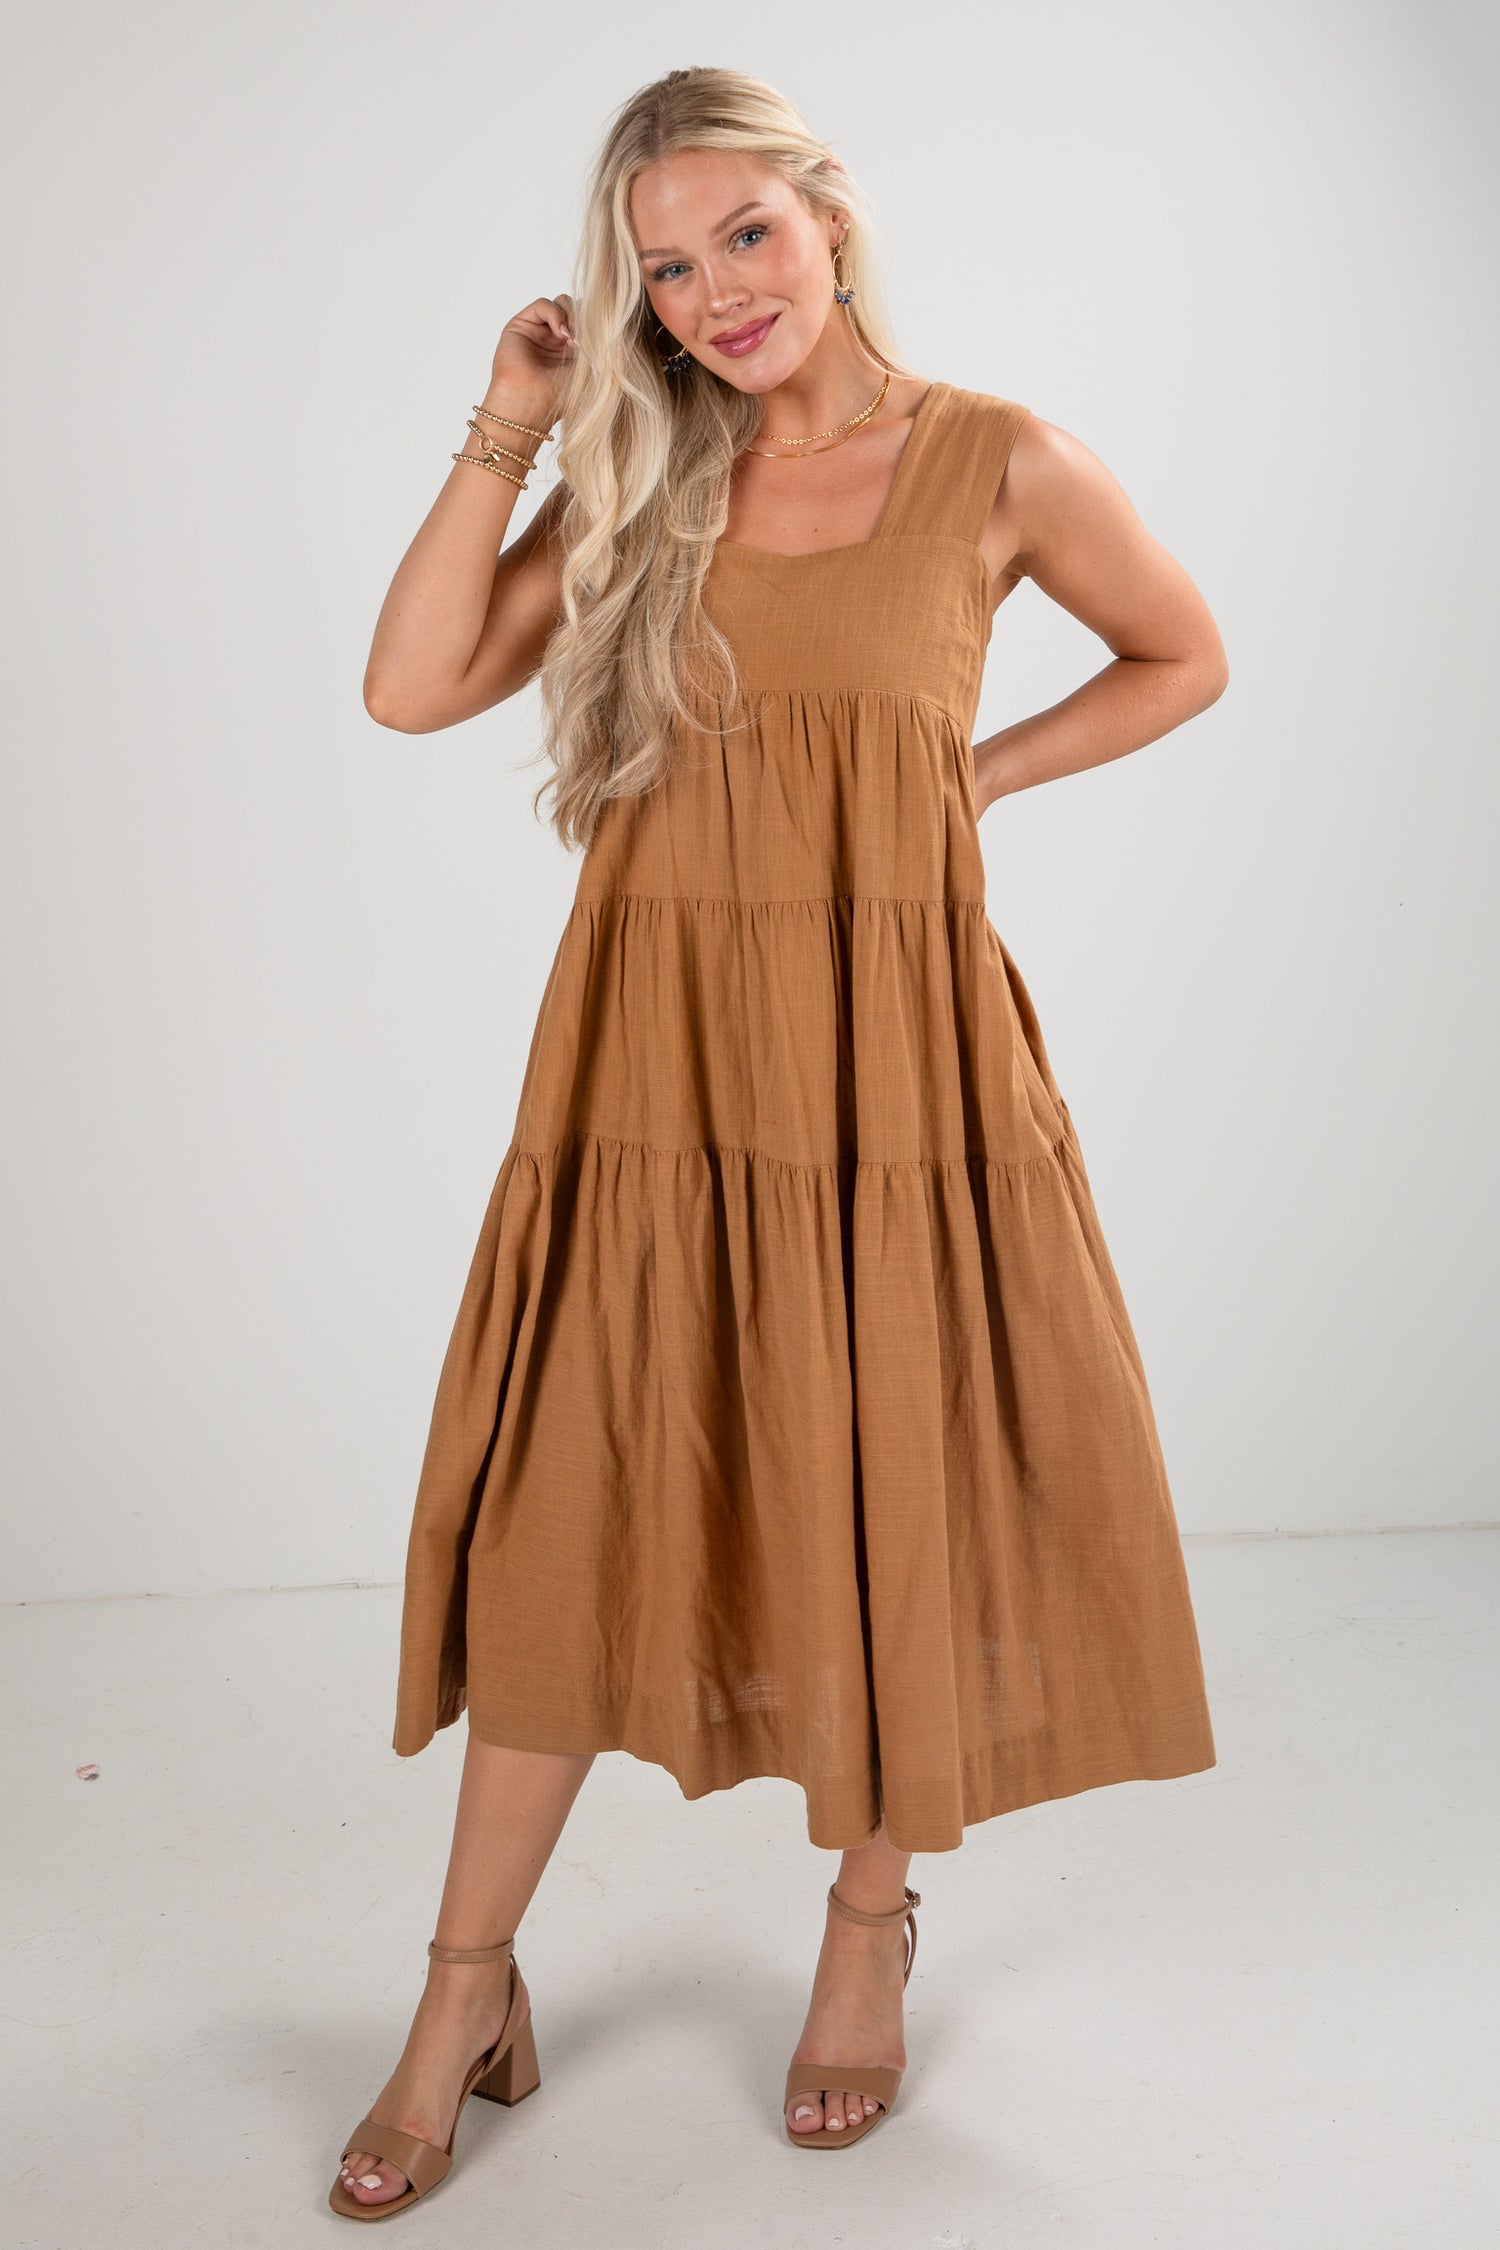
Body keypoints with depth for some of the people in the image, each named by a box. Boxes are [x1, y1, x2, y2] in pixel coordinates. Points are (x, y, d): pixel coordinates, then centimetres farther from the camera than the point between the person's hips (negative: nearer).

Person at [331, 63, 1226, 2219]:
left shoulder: (997, 462, -1)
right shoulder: (645, 483, 6)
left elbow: (1188, 657, 13)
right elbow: (414, 687, -2)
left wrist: (974, 773, 3)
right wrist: (509, 430, -5)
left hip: (889, 1054, -2)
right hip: (651, 1055, 2)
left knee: (895, 1505, 9)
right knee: (568, 1519, 6)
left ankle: (870, 1926, 35)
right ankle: (470, 1995, 22)